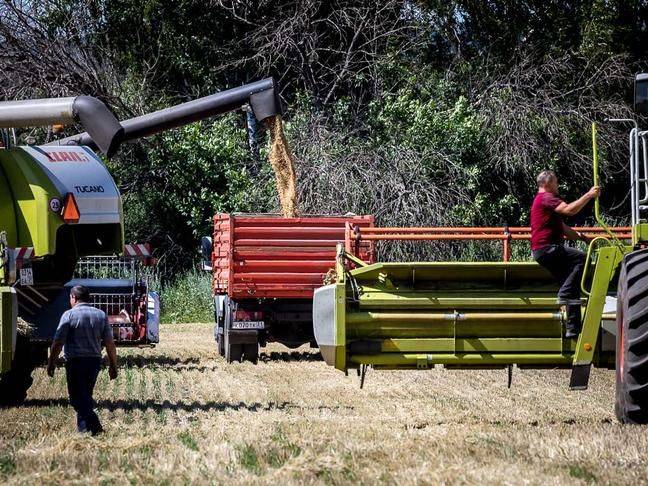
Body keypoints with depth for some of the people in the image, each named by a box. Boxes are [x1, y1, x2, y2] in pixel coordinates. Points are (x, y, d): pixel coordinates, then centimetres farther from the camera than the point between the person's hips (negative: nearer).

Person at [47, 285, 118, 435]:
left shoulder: (69, 315, -6)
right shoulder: (100, 315, 8)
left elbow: (58, 343, -9)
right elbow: (110, 343, 6)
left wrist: (51, 363, -1)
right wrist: (113, 365, 12)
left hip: (75, 362, -5)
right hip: (95, 361, 5)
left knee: (77, 397, -4)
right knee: (86, 396, 18)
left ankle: (94, 427, -20)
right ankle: (83, 428, 21)